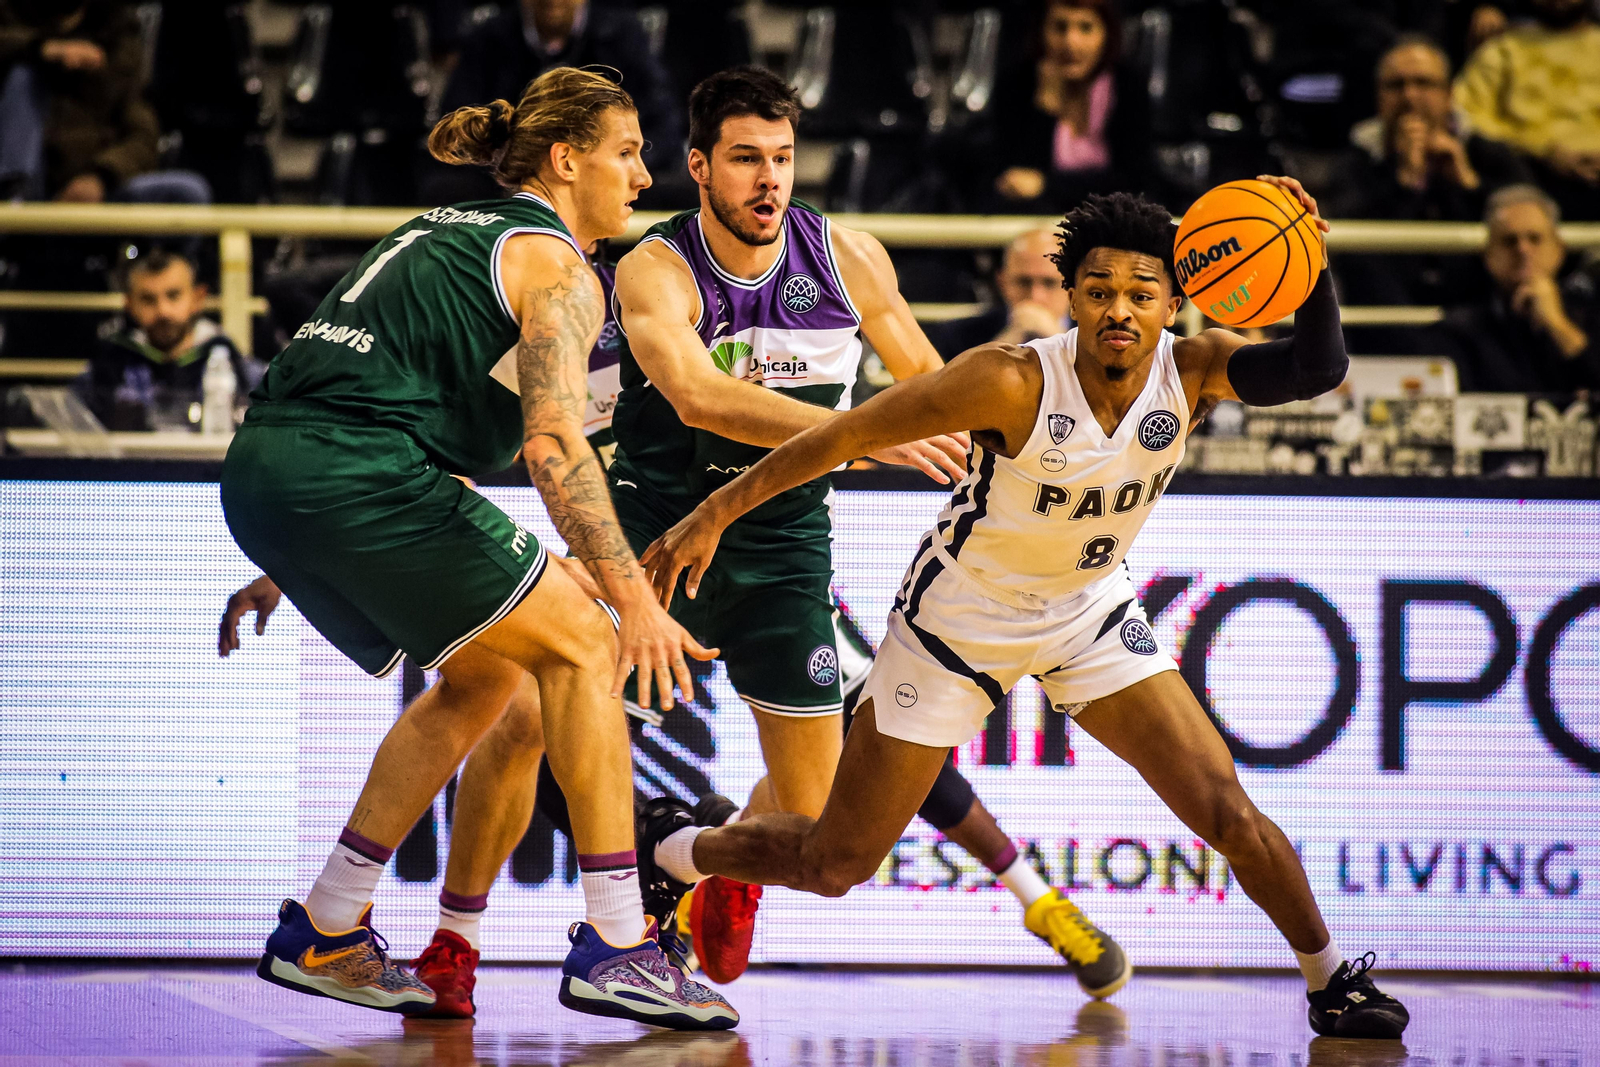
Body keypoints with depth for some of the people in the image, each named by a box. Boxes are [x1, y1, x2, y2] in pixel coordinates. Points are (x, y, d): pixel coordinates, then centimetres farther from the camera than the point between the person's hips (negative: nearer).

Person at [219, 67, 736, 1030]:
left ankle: (322, 937, 19)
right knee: (583, 644, 1)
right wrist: (631, 596, -19)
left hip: (262, 470, 9)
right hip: (356, 478, -9)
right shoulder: (555, 266, -2)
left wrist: (285, 566, 33)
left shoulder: (441, 231, 27)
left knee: (483, 676, 20)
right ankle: (613, 948, -3)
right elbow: (555, 444, -16)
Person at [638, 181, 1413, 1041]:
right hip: (959, 620, -3)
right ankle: (666, 851, 33)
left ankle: (1330, 981, 15)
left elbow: (1317, 368, -36)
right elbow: (847, 432, -24)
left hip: (1089, 612, 3)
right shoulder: (1015, 383, -30)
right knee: (834, 866, 4)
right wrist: (714, 515, -22)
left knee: (1228, 814, -8)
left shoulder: (1192, 371, -19)